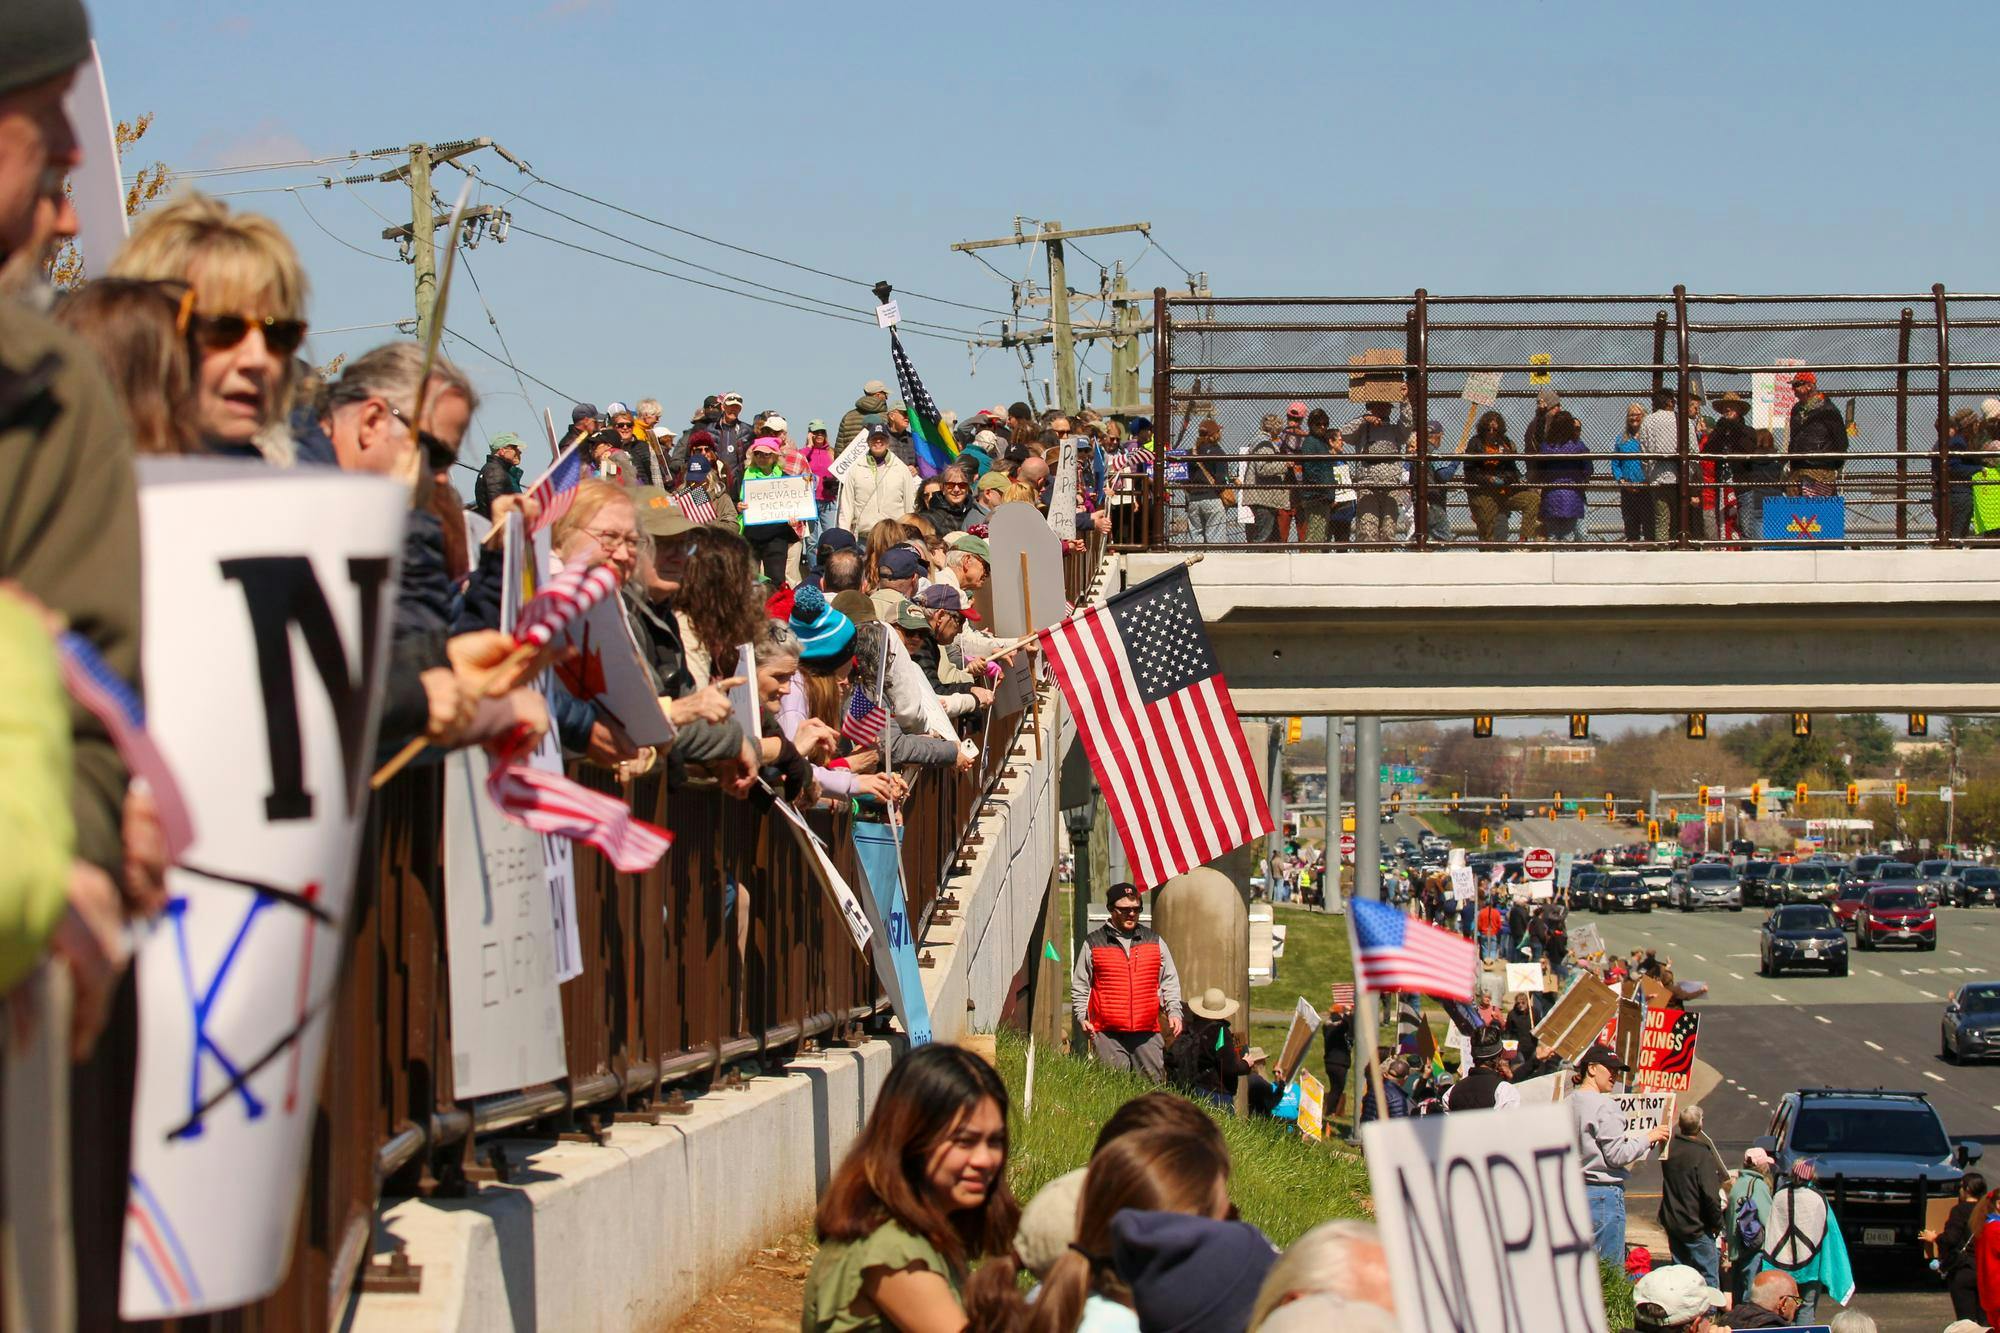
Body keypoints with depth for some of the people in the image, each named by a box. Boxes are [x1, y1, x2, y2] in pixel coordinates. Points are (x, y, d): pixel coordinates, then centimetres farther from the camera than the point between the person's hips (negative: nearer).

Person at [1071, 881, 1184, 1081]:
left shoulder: (1154, 941, 15)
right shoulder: (1093, 944, 8)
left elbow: (1170, 982, 19)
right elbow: (1079, 986, 14)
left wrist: (1173, 1012, 6)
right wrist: (1082, 1017, 3)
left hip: (1148, 1034, 2)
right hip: (1107, 1035, -2)